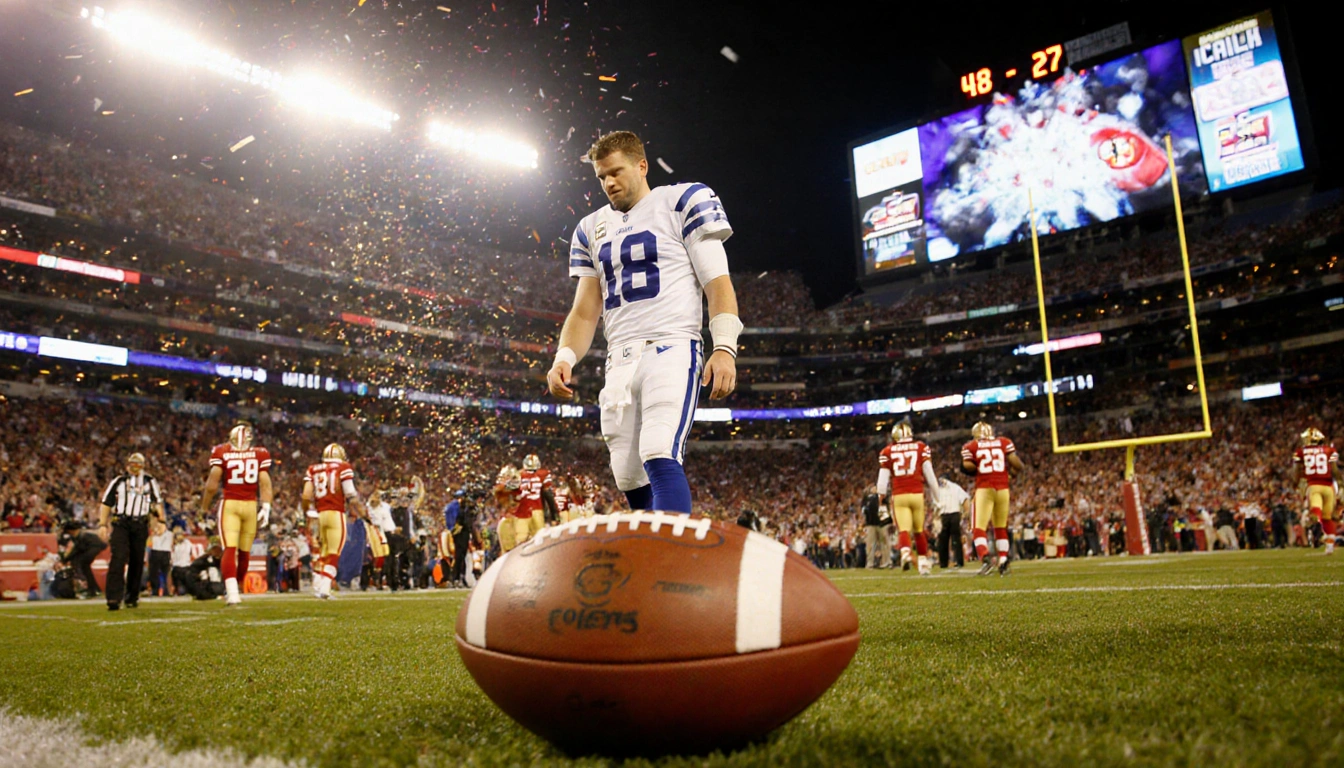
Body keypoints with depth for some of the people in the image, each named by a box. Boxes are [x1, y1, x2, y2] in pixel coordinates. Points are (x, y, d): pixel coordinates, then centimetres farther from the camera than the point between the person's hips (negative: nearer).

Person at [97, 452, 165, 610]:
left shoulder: (150, 481, 13)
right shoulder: (118, 481, 11)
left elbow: (157, 502, 14)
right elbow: (106, 503, 10)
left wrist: (160, 520, 4)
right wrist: (102, 524, 2)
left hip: (140, 525, 1)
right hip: (120, 524, -1)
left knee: (136, 562, 6)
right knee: (118, 558, -14)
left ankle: (132, 597, 18)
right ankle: (114, 598, -18)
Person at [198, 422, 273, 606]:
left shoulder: (221, 452, -1)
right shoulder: (260, 453, 3)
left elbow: (212, 485, -2)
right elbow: (265, 483, -2)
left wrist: (204, 507, 10)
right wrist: (266, 508, 0)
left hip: (229, 504, -2)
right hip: (250, 505, 2)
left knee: (229, 549, -5)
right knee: (244, 552, 13)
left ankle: (232, 592, -19)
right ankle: (233, 590, 26)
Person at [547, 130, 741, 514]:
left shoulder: (684, 202, 5)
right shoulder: (592, 229, 21)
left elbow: (718, 284, -3)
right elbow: (585, 311, 19)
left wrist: (725, 349, -17)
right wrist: (564, 358, 0)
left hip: (671, 349, -6)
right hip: (620, 362, 6)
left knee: (659, 459, -24)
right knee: (630, 479, 4)